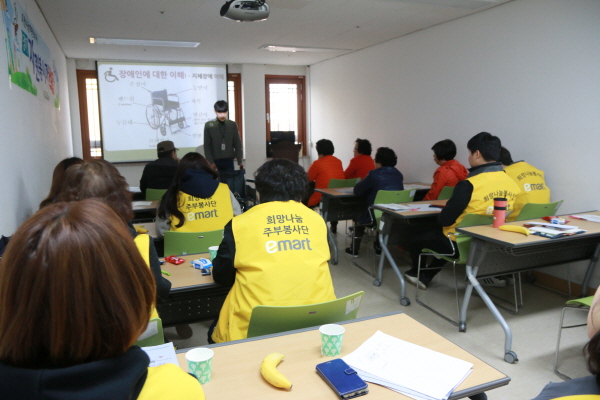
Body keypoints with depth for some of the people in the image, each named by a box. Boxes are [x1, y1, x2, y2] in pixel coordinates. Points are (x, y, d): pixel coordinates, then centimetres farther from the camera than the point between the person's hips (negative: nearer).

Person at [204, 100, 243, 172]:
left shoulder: (232, 125, 3)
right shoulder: (209, 125, -2)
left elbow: (237, 144, 6)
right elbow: (207, 146, 0)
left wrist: (240, 161, -1)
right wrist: (210, 162, -8)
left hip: (229, 161, 2)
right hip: (216, 161, -1)